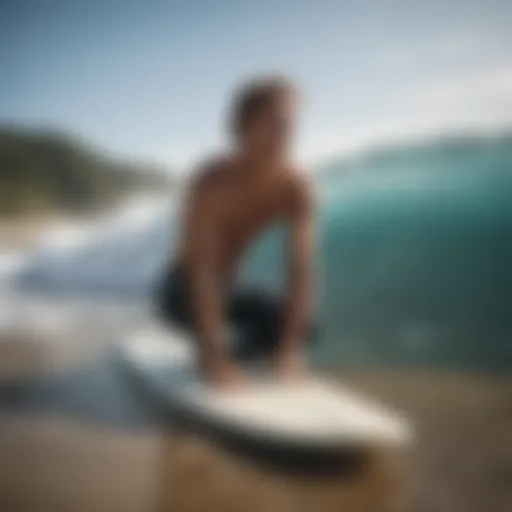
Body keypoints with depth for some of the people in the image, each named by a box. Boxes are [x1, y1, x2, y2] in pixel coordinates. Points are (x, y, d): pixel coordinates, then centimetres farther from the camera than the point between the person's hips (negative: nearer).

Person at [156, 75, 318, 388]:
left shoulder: (297, 189, -18)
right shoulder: (212, 181, -30)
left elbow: (301, 270, -21)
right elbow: (202, 270, -36)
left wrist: (290, 350, -29)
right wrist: (215, 356, -40)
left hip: (227, 288, 4)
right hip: (182, 290, -4)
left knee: (305, 327, -15)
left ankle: (238, 356, 11)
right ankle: (209, 359, -4)